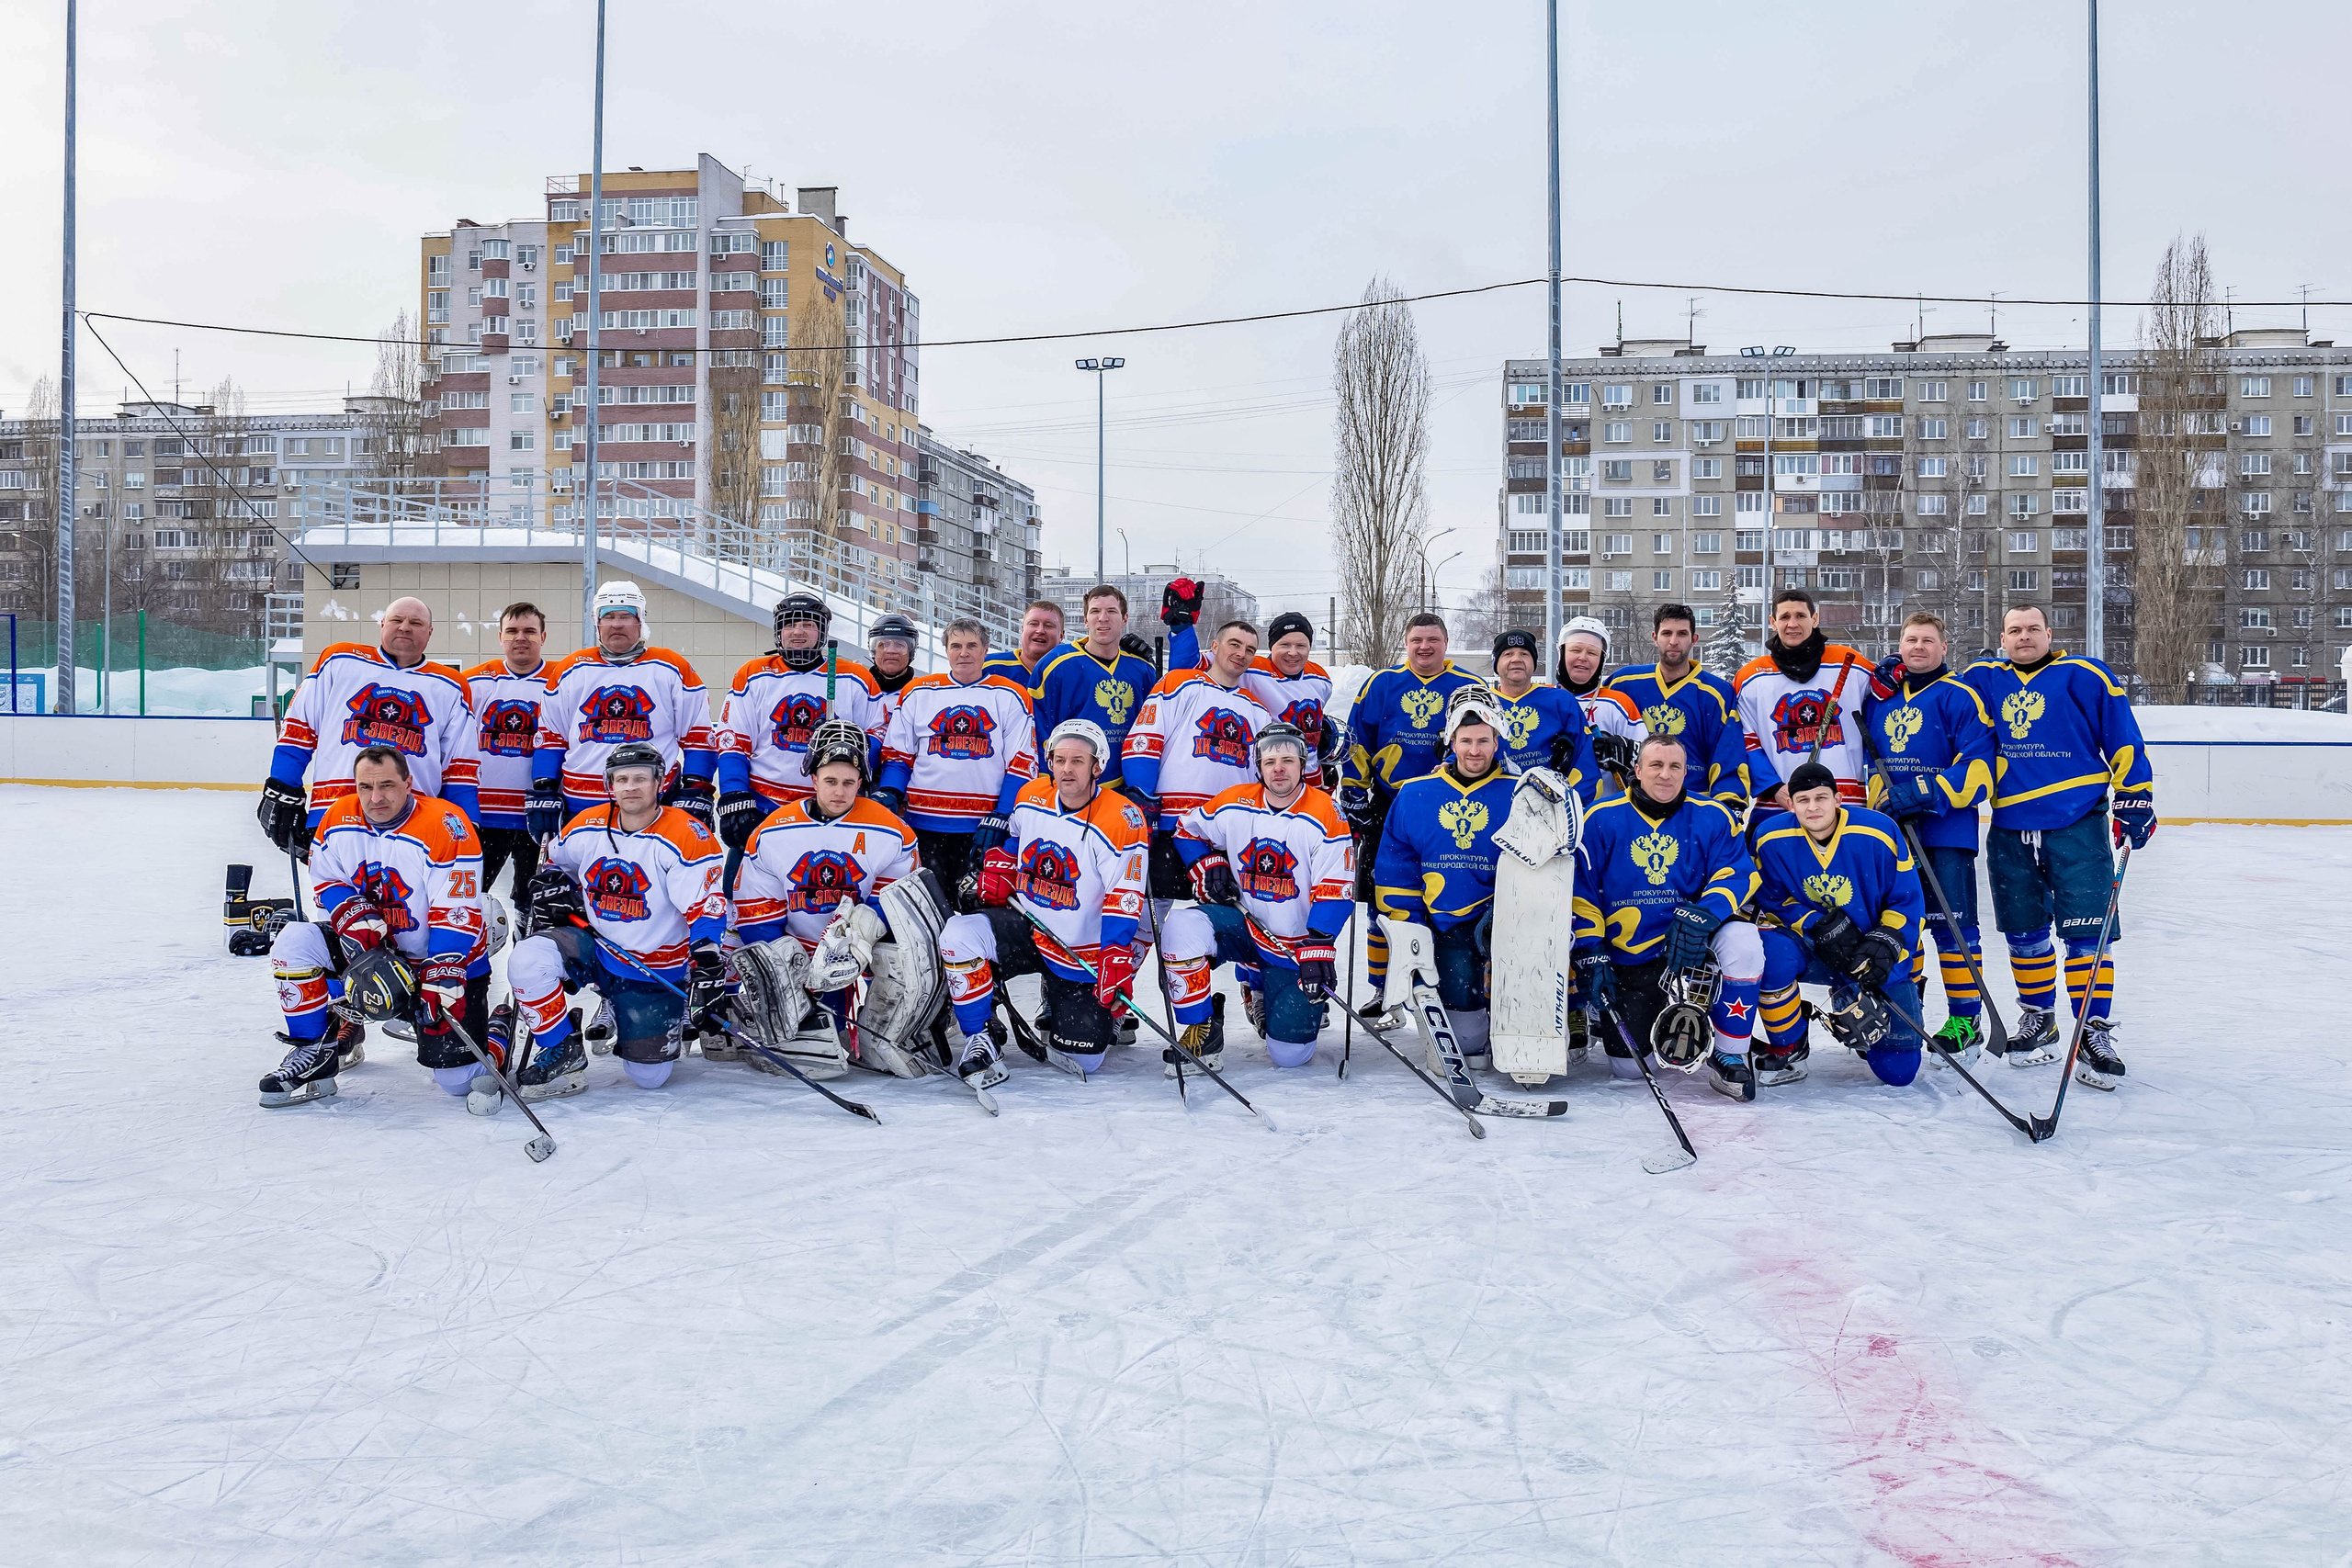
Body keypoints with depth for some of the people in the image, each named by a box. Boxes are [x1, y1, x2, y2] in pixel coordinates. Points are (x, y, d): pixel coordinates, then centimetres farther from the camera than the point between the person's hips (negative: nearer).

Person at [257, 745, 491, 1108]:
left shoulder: (446, 826, -24)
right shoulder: (339, 819, -7)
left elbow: (457, 913, -26)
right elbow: (326, 880, 6)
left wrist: (443, 979, -32)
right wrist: (354, 916, -15)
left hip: (448, 957, -5)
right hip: (369, 943, 5)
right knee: (295, 943, -18)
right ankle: (315, 1053, -4)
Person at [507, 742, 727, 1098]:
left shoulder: (686, 837, -18)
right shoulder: (587, 827, -3)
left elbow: (705, 908, -21)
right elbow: (555, 861, 19)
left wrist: (708, 965, -30)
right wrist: (552, 887, -2)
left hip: (653, 970, -3)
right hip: (591, 945, 3)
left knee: (649, 1076, 0)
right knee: (527, 960, -28)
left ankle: (674, 1017, 34)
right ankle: (561, 1057, -9)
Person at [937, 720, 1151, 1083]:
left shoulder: (1122, 820, -18)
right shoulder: (1030, 796, -2)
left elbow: (1124, 900, -19)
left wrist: (1116, 958, -30)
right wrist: (997, 868, 3)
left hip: (1080, 953, -3)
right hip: (1024, 925, 3)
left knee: (1083, 1058, 1)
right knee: (959, 935, -28)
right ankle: (977, 1040, -12)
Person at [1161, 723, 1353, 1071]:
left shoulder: (1324, 815, -14)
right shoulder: (1235, 805, -4)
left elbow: (1334, 892, -16)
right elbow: (1189, 829, 15)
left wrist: (1318, 949, -25)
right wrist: (1207, 866, -3)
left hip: (1297, 946, -2)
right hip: (1243, 923, 2)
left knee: (1290, 1054, -3)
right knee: (1181, 928, -30)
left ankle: (1261, 994, 32)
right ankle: (1201, 1030, -12)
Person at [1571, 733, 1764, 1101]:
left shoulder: (1712, 817, -2)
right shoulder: (1603, 820, -5)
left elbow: (1739, 875, -10)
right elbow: (1581, 893, -3)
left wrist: (1704, 913, -29)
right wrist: (1590, 956, -11)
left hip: (1691, 943, 0)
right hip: (1628, 958, 0)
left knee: (1742, 939, -33)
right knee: (1629, 1066, -6)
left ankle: (1729, 1056, -15)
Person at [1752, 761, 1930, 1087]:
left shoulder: (1879, 832, -15)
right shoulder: (1773, 840, -12)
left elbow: (1907, 900, -7)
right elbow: (1773, 901, -5)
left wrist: (1885, 944, -21)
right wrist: (1819, 926, -21)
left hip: (1878, 961, 0)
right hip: (1811, 950, 0)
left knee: (1898, 1071, -2)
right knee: (1771, 951, -37)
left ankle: (1859, 1016, 33)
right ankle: (1788, 1051, -12)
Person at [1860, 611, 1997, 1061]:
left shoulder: (1958, 696, -4)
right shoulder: (1879, 695, 15)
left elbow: (1979, 767, -11)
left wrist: (1929, 793, -22)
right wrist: (1879, 688, 5)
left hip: (1946, 827, -6)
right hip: (1889, 829, 6)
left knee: (1952, 923, -5)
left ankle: (1965, 1020, 4)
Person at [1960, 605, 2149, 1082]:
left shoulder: (2084, 676, -1)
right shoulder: (1982, 679, 10)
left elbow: (2124, 739, 0)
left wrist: (2134, 801, -3)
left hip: (2077, 826, -3)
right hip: (2010, 829, 4)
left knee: (2085, 930, -7)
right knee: (2023, 933, 10)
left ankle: (2094, 1031, 0)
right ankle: (2038, 1021, 26)